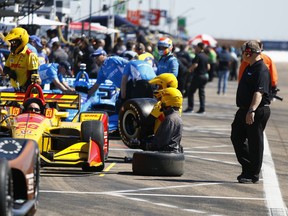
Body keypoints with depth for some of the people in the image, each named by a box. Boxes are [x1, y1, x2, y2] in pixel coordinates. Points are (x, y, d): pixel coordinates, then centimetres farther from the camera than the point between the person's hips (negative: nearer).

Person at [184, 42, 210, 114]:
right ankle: (202, 109, 7)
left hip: (198, 76, -8)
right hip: (205, 76, 8)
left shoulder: (198, 56, -14)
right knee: (202, 92, 10)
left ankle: (190, 107, -3)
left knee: (191, 92, 0)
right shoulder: (206, 56, 10)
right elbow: (208, 67, 12)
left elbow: (195, 65, -23)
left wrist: (190, 70, -6)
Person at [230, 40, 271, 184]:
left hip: (258, 111, -10)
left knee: (255, 142, -1)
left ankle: (253, 175, 7)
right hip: (245, 110, 10)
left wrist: (252, 111, -37)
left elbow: (259, 92, -29)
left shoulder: (261, 70, -18)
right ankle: (247, 168, 21)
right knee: (237, 137, 12)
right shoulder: (250, 68, 16)